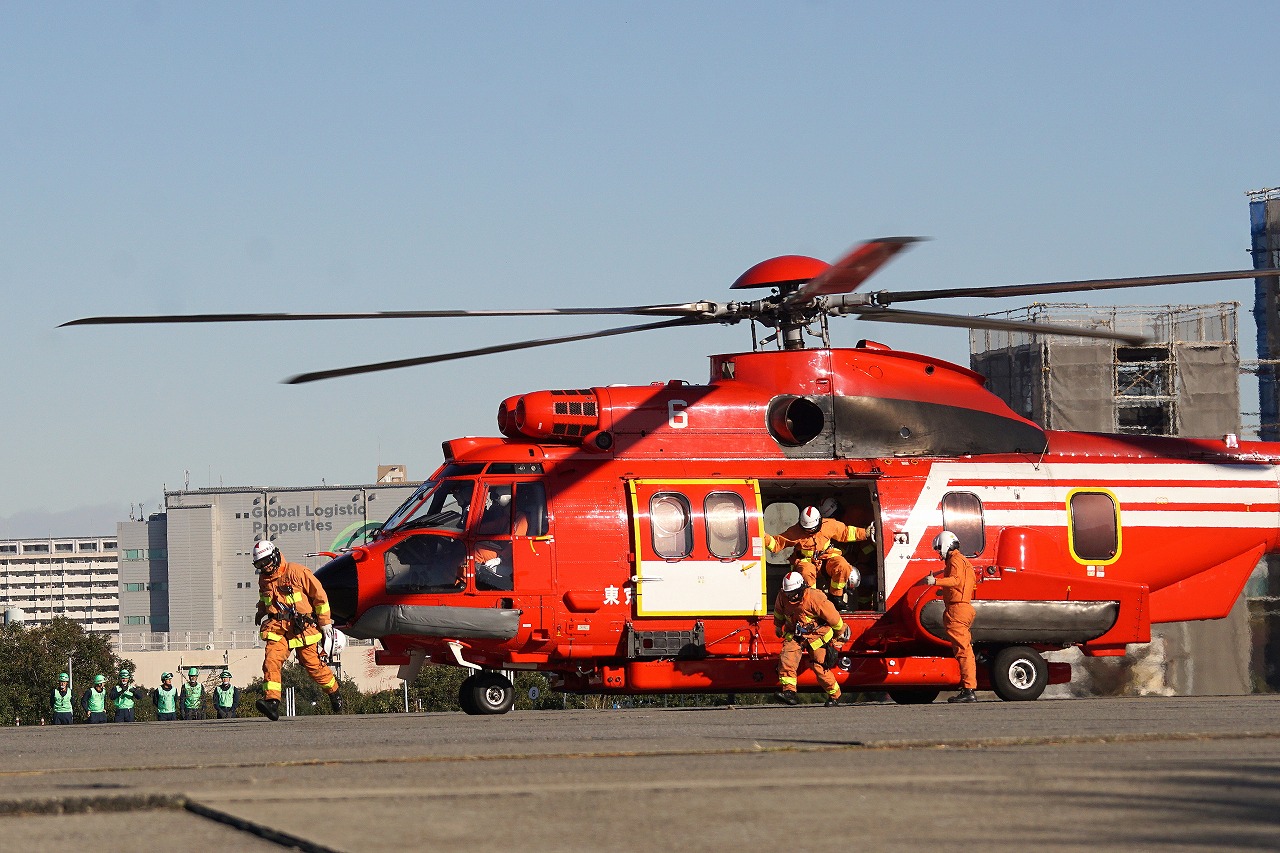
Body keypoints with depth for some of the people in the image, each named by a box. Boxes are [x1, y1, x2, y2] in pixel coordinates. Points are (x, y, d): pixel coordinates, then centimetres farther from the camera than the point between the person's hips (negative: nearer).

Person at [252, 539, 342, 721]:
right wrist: (262, 616, 19)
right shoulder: (264, 580, 12)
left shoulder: (297, 572, -9)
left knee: (313, 665, 0)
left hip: (303, 629, -5)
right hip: (278, 629, 5)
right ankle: (271, 701, -26)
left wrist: (325, 623, 0)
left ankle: (334, 693, 26)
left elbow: (320, 596, -3)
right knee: (271, 661, -18)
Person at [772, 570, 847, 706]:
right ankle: (789, 691, -26)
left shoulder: (815, 598, -26)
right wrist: (778, 627, 32)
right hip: (795, 634, 5)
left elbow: (833, 616, -12)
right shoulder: (783, 597, -8)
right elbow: (779, 613, 18)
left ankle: (835, 695, 18)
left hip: (817, 636, -5)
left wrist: (840, 634, 1)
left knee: (820, 668, -3)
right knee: (786, 658, -20)